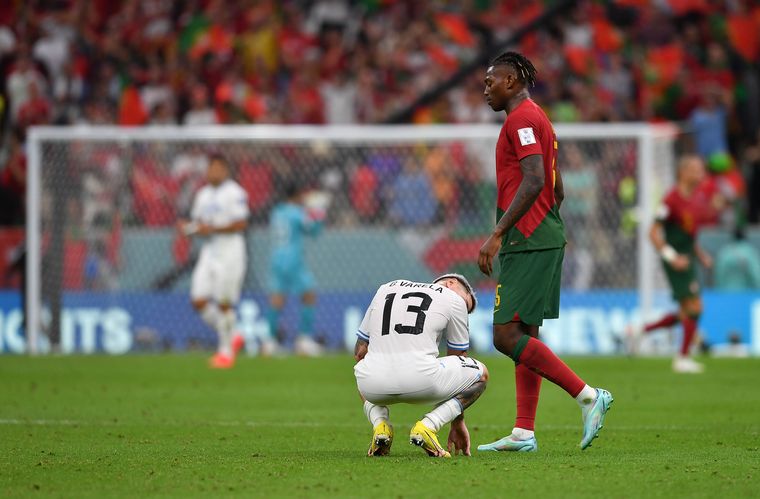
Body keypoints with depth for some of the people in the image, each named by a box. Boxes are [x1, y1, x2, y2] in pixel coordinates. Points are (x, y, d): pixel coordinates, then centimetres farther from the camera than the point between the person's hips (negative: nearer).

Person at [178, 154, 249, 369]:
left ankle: (226, 351, 6)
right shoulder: (203, 194, 16)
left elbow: (241, 224, -14)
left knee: (224, 304, -6)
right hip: (208, 253, 7)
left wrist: (213, 229, -19)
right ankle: (231, 337, 15)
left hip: (230, 253, -7)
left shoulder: (235, 193, -8)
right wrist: (189, 228, -1)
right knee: (199, 301, -2)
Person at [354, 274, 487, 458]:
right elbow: (458, 360, 24)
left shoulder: (385, 289, 27)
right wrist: (458, 423, 32)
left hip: (374, 387, 4)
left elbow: (359, 353, 29)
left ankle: (379, 424, 9)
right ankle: (428, 426, 0)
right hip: (421, 380, -4)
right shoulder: (454, 300, 16)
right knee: (481, 374, 23)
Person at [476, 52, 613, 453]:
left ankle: (587, 396, -15)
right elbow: (556, 189, 24)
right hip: (544, 239, 11)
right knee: (523, 336, 9)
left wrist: (498, 234, -24)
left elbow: (533, 182, -22)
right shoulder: (537, 119, 21)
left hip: (526, 240, -11)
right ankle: (523, 433, 8)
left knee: (507, 336, -13)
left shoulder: (522, 119, -10)